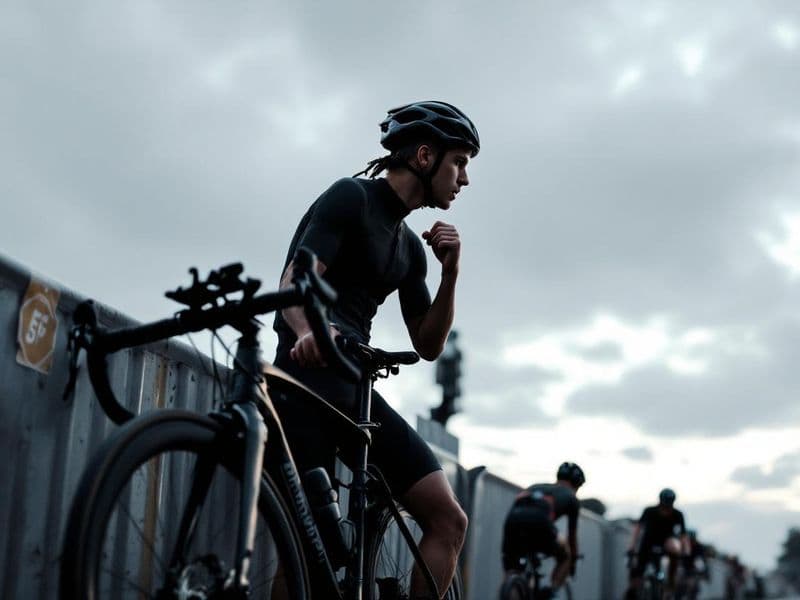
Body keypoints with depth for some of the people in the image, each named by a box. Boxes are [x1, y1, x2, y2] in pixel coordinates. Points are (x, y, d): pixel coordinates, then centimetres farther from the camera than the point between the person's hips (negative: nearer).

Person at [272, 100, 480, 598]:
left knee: (449, 519, -3)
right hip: (310, 377, -8)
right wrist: (311, 332, -41)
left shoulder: (411, 247, 20)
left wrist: (450, 274, 2)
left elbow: (428, 346, 17)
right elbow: (293, 285, -18)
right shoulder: (351, 197, -3)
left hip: (356, 387, 8)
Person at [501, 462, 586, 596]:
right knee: (565, 556, 26)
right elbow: (572, 535, 35)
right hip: (539, 524, -4)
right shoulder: (571, 496, 28)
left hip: (512, 520, 4)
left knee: (511, 572, 22)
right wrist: (573, 560, 51)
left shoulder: (535, 487, 40)